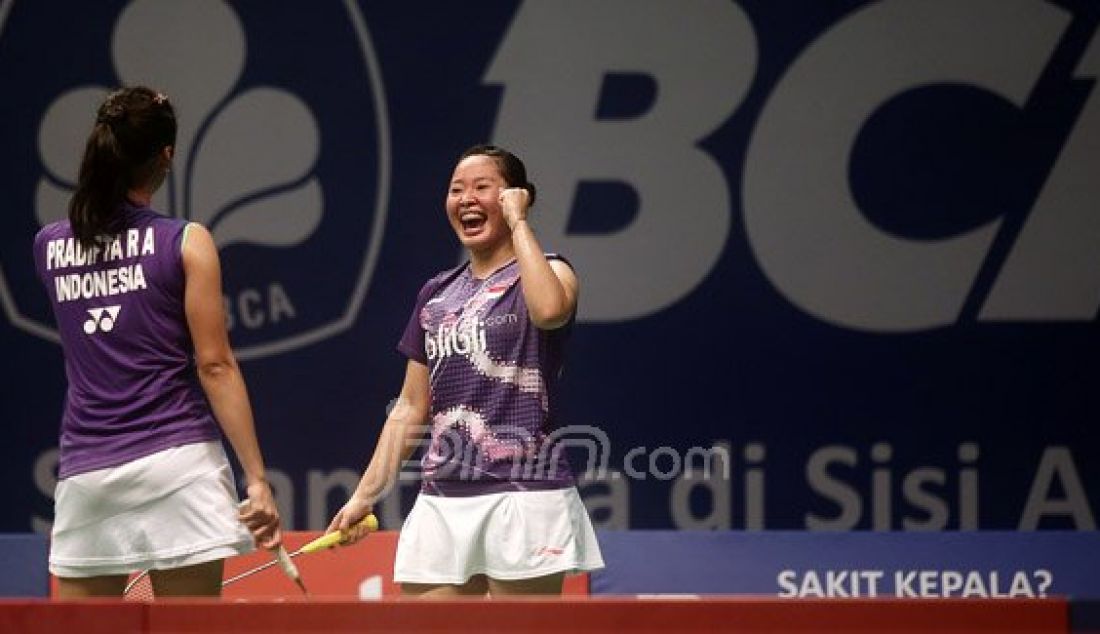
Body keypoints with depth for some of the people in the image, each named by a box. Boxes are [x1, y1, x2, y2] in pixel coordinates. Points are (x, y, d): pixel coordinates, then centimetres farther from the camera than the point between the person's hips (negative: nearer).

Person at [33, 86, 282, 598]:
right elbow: (215, 365, -7)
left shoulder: (48, 246, 7)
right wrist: (256, 478, -6)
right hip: (175, 459, -3)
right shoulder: (186, 243, -3)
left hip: (84, 474, 3)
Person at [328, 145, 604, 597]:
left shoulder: (548, 272, 1)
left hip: (524, 497, -6)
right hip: (442, 501, 6)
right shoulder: (436, 294, 17)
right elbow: (410, 408, 20)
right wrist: (366, 495, 13)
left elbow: (549, 310, -26)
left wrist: (517, 221, -13)